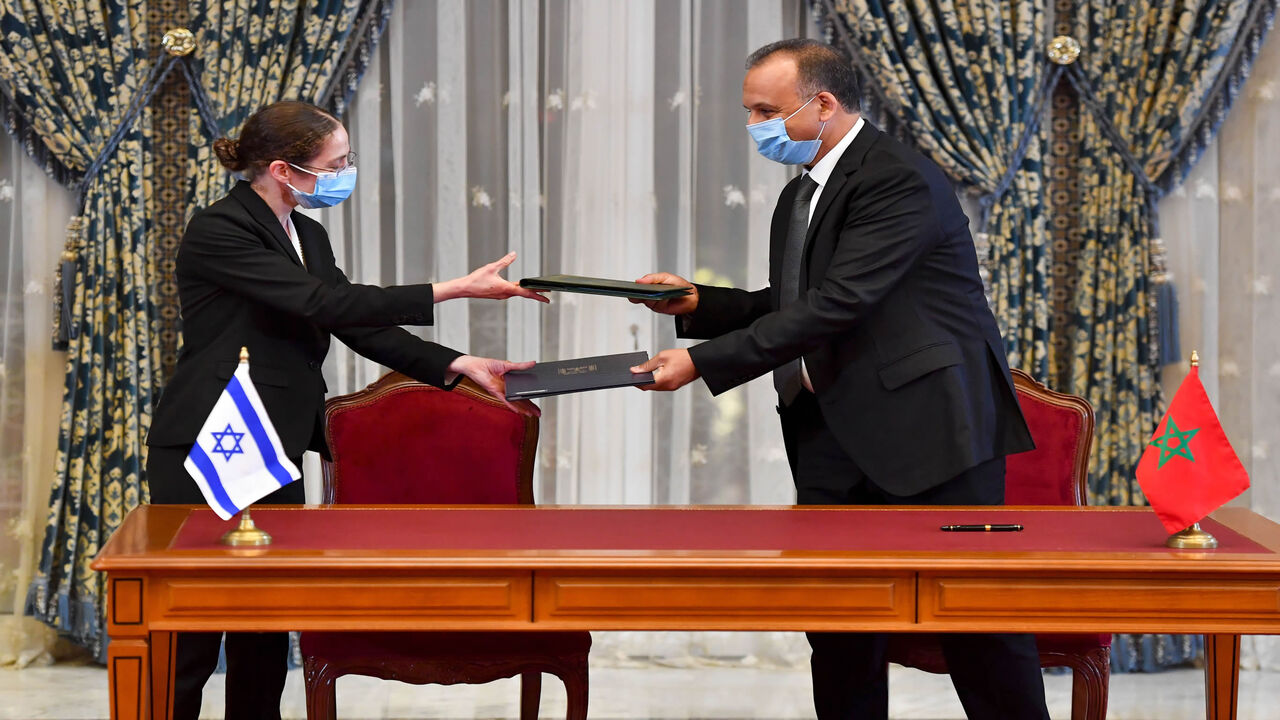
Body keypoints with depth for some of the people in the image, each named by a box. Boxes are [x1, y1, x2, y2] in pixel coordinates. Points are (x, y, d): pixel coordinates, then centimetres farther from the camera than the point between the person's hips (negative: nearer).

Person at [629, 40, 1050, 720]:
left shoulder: (900, 180, -15)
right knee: (838, 628, 6)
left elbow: (835, 306, -22)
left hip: (926, 425, -9)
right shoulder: (799, 194, 16)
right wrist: (696, 304, 5)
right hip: (832, 429, 9)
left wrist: (704, 361, -23)